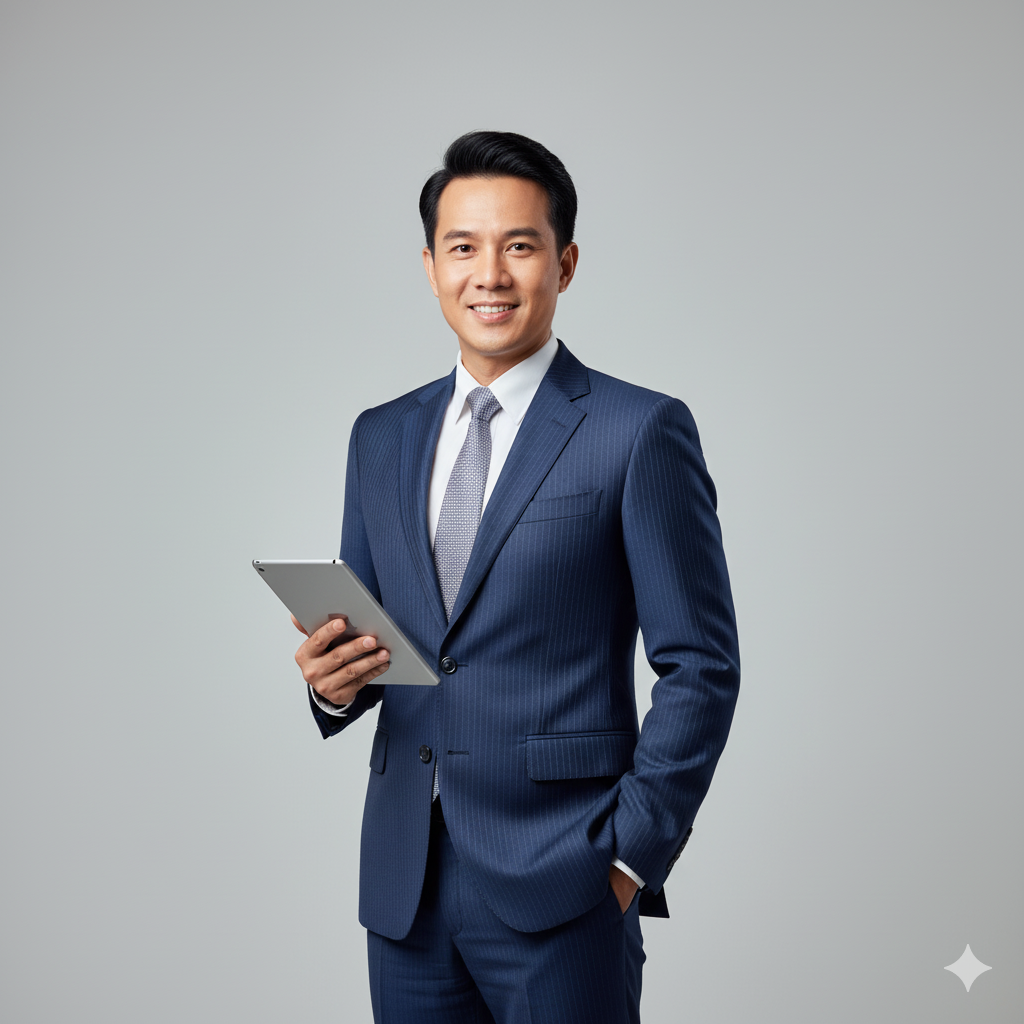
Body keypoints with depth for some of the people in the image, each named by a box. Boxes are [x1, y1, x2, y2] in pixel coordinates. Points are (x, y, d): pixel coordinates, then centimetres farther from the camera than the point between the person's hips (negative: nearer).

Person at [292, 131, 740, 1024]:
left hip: (560, 889, -4)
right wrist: (334, 679, -5)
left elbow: (701, 664, -6)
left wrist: (632, 852, -9)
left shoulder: (639, 433, -5)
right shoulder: (380, 438, 11)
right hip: (402, 884, 5)